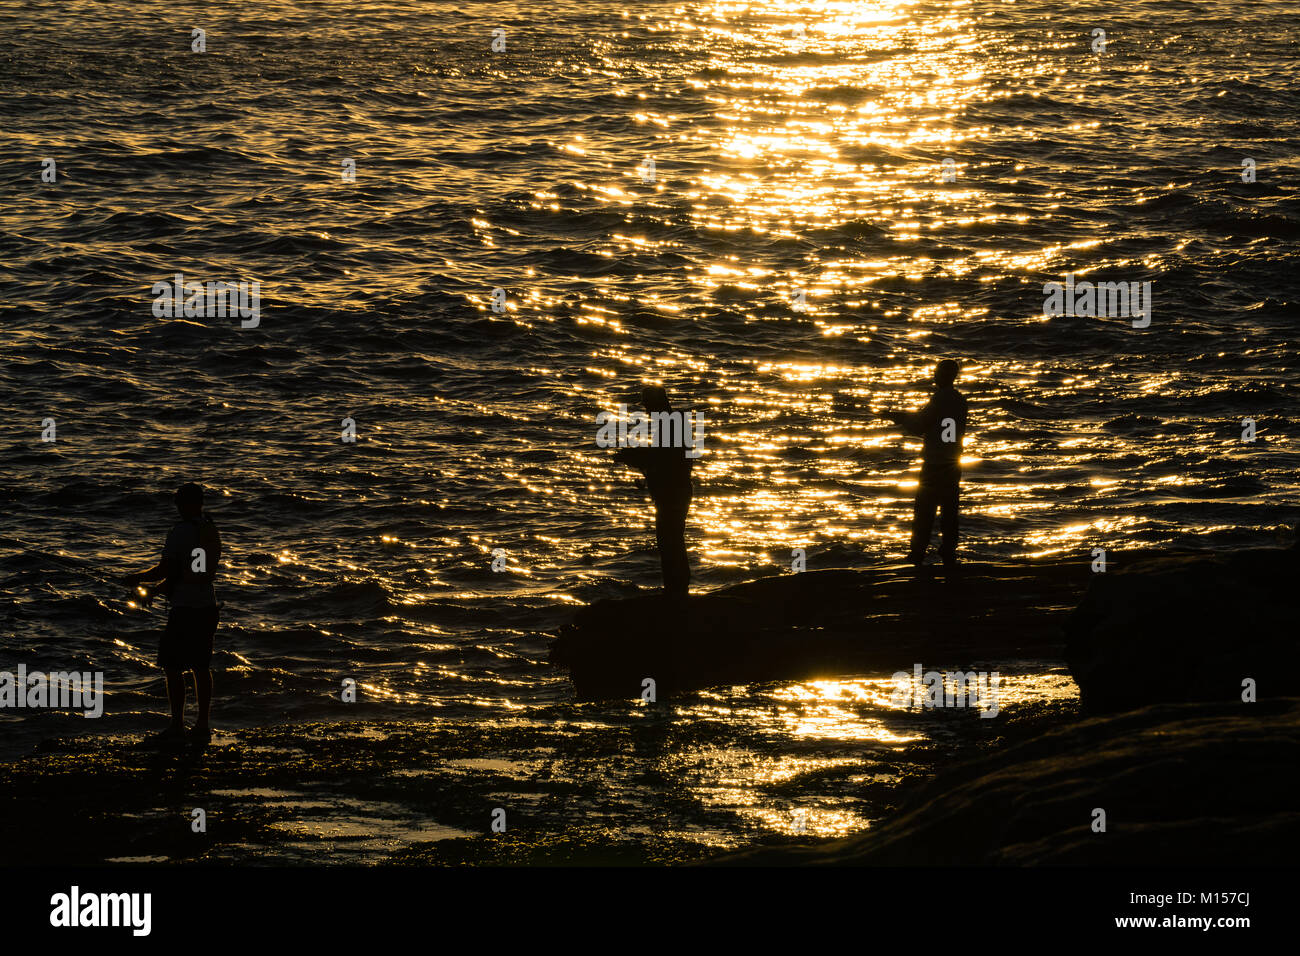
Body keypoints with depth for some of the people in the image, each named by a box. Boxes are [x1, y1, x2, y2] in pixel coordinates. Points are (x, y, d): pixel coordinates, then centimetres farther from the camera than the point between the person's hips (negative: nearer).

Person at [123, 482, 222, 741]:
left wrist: (137, 579, 4)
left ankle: (178, 723, 0)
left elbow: (166, 570, -14)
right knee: (202, 667, 12)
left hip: (183, 609, -7)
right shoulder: (212, 532, 11)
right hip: (207, 606, 7)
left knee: (173, 667, 1)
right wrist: (157, 590, 24)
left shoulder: (181, 530, -13)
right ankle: (203, 724, 13)